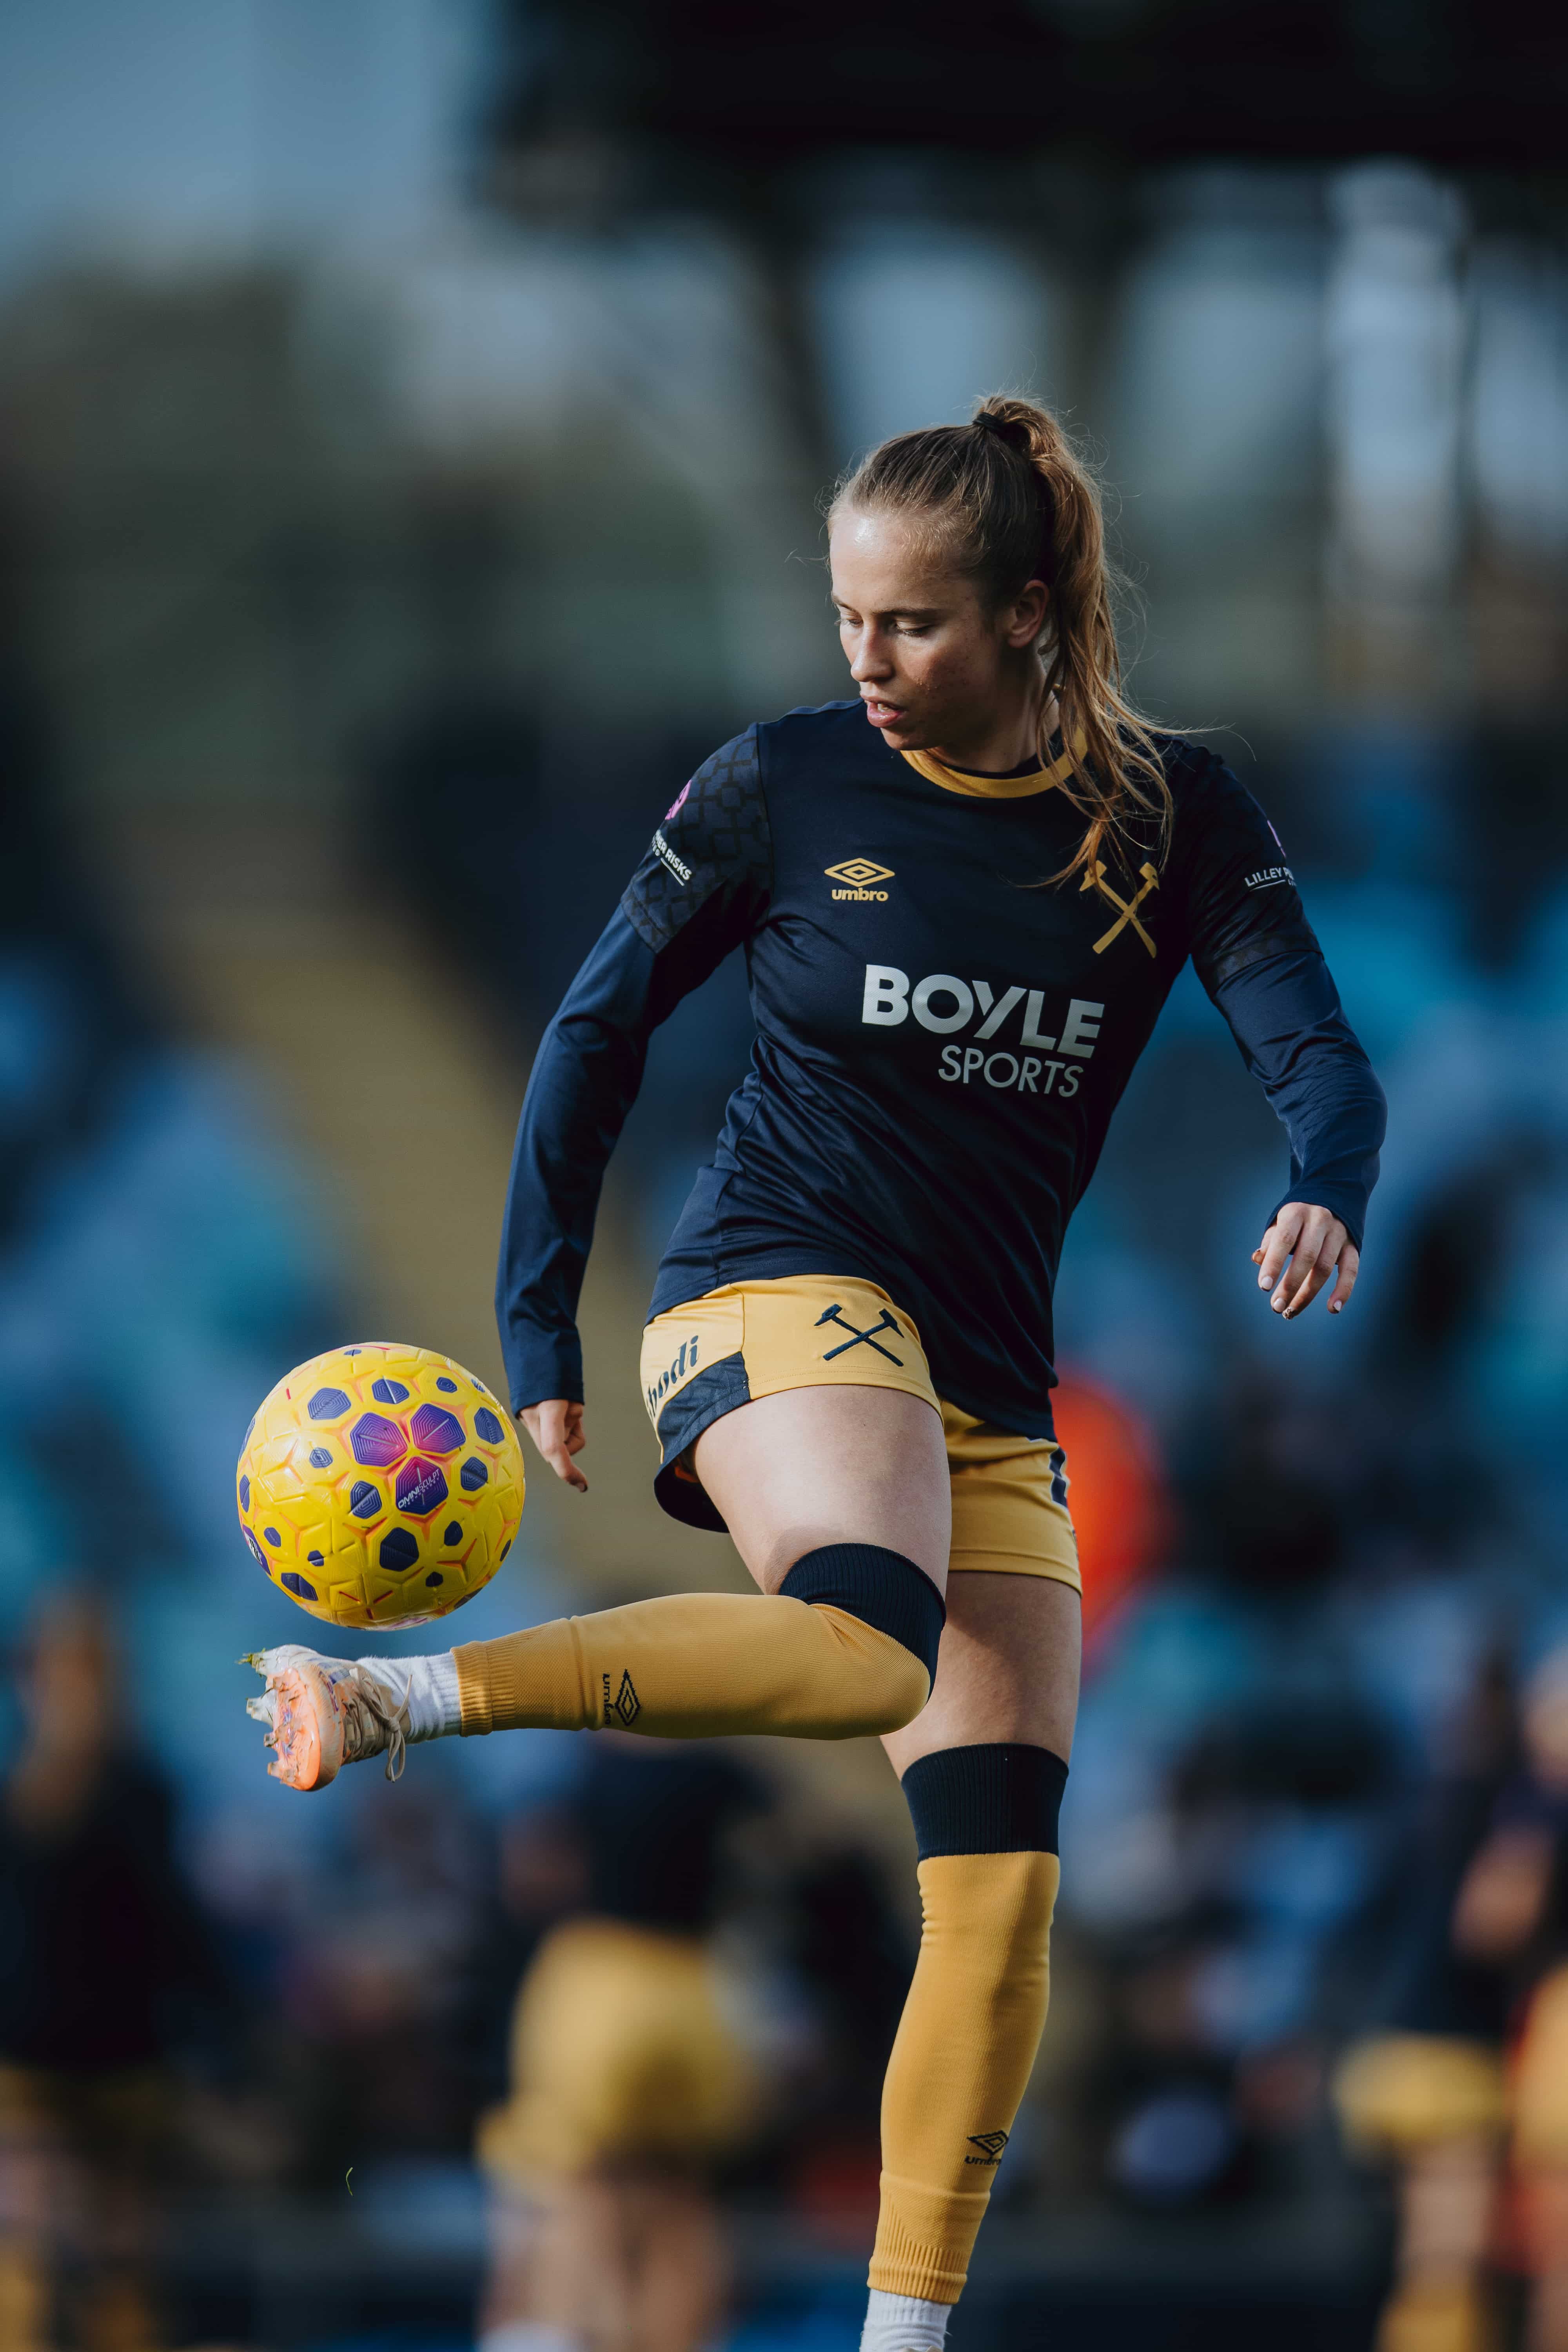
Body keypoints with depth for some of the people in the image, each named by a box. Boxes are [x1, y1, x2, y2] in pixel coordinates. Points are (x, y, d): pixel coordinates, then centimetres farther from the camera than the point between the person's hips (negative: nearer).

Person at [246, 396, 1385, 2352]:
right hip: (779, 1286, -4)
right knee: (867, 1642, -38)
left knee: (1001, 1875, -3)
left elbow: (1317, 1054, -6)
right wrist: (537, 1331, 5)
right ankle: (391, 1701, -43)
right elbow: (598, 1030, 8)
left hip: (988, 1377, 4)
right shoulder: (785, 786, -1)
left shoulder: (1174, 817, 3)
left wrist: (1324, 1197, -29)